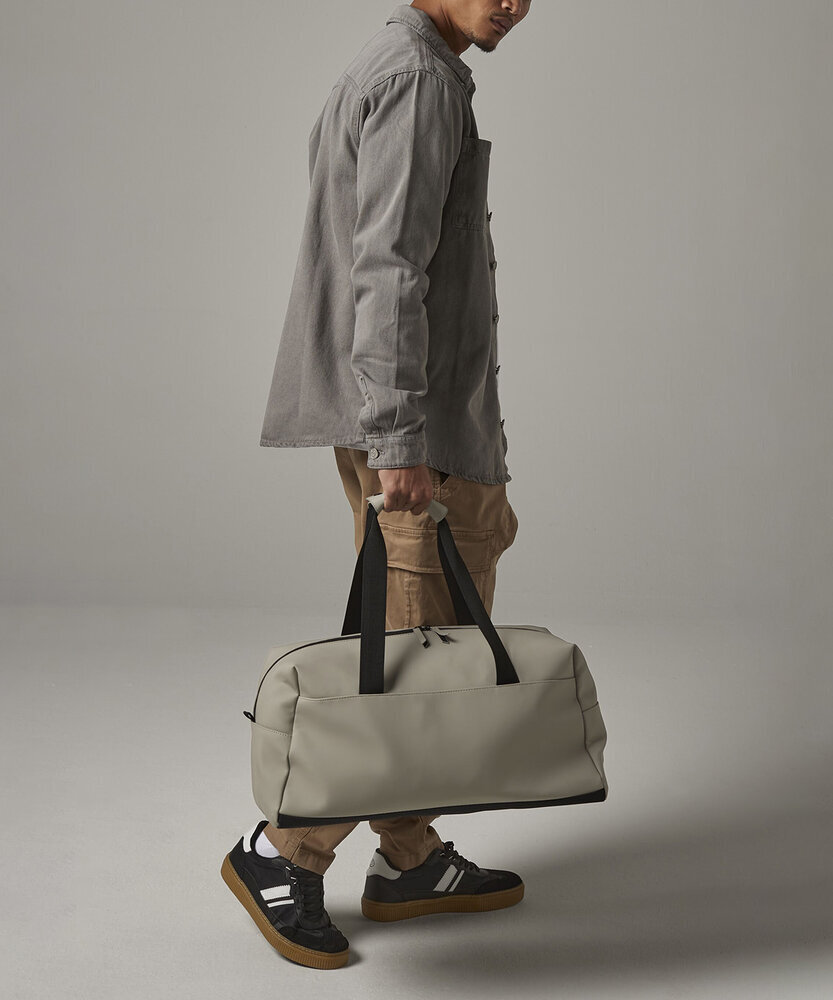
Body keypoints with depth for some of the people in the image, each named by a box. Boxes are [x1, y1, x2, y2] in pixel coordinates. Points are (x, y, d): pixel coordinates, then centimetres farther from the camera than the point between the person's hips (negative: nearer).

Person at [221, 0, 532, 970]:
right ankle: (285, 852, 6)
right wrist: (399, 440, -27)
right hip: (423, 425, -10)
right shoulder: (418, 78, -12)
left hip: (395, 423, 10)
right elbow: (389, 267, -22)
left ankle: (409, 862, 24)